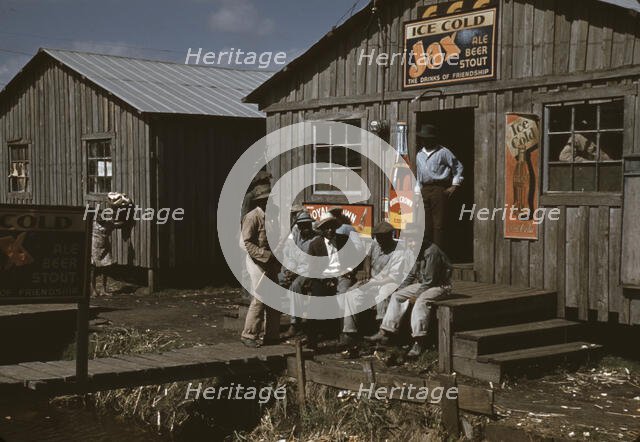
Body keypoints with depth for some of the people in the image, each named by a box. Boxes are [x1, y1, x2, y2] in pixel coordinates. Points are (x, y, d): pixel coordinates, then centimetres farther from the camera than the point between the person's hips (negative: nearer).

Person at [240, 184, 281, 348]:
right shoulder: (252, 217, -11)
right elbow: (248, 243, -17)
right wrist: (266, 255, -23)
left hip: (270, 263, 9)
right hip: (257, 261, -9)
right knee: (259, 299, -10)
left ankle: (272, 335, 17)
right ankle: (249, 335, -1)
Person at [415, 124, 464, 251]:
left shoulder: (443, 152, -2)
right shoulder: (420, 155, 17)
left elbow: (458, 167, 1)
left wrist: (455, 185, -4)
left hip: (439, 189, -6)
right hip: (424, 191, 6)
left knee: (439, 223, -7)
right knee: (427, 224, 8)